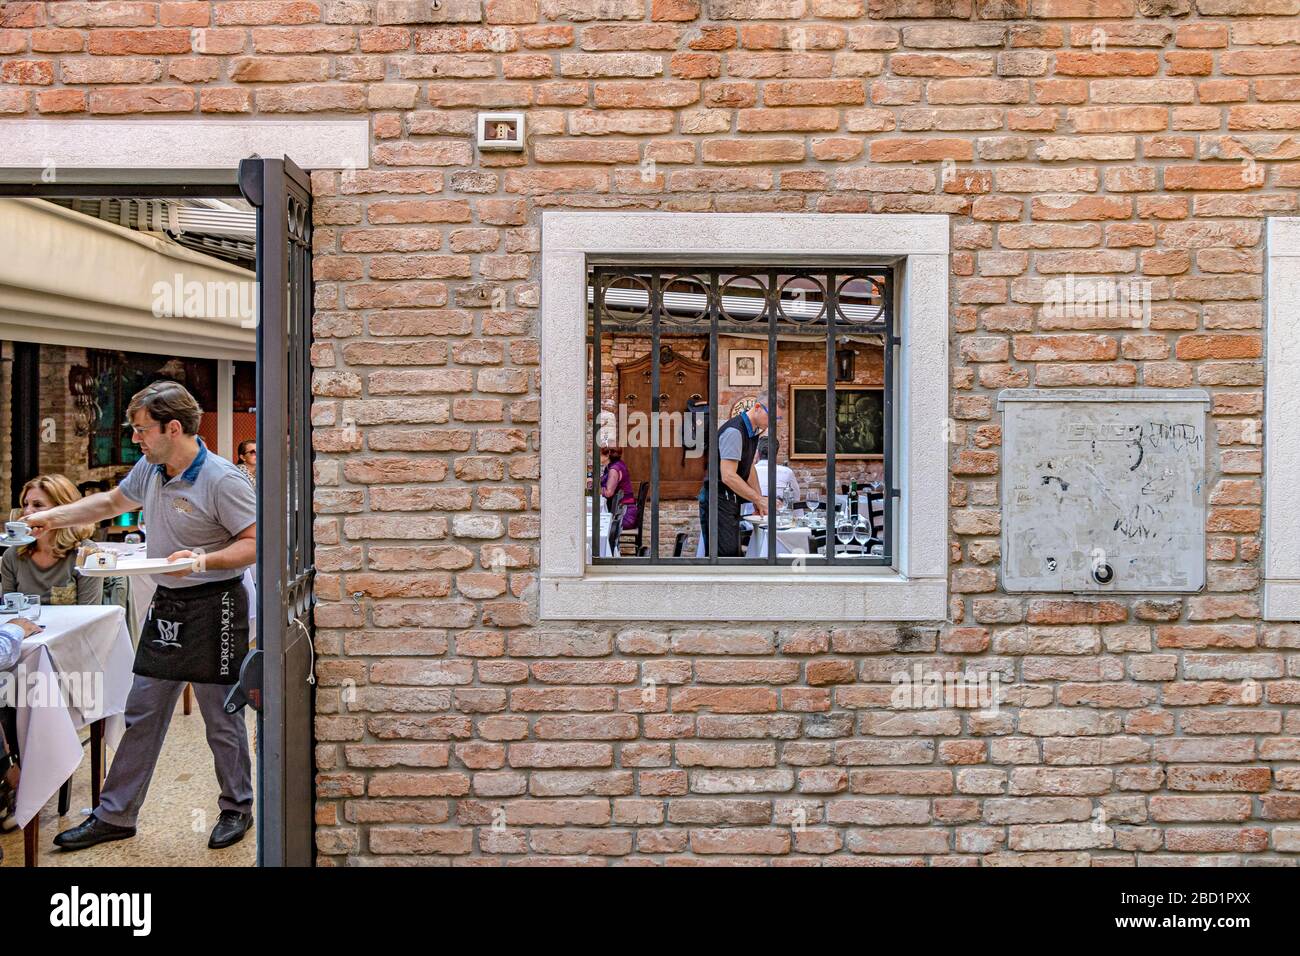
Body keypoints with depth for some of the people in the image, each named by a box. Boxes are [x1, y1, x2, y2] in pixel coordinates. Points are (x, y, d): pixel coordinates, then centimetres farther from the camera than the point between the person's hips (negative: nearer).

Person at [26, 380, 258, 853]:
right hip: (166, 603, 7)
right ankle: (115, 815, 23)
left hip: (213, 606, -7)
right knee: (141, 714, 12)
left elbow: (255, 543, -19)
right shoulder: (149, 469, 6)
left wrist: (204, 560, -30)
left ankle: (237, 808, 23)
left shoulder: (222, 480, -19)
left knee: (221, 717, 5)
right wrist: (53, 516, 20)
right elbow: (113, 501, 24)